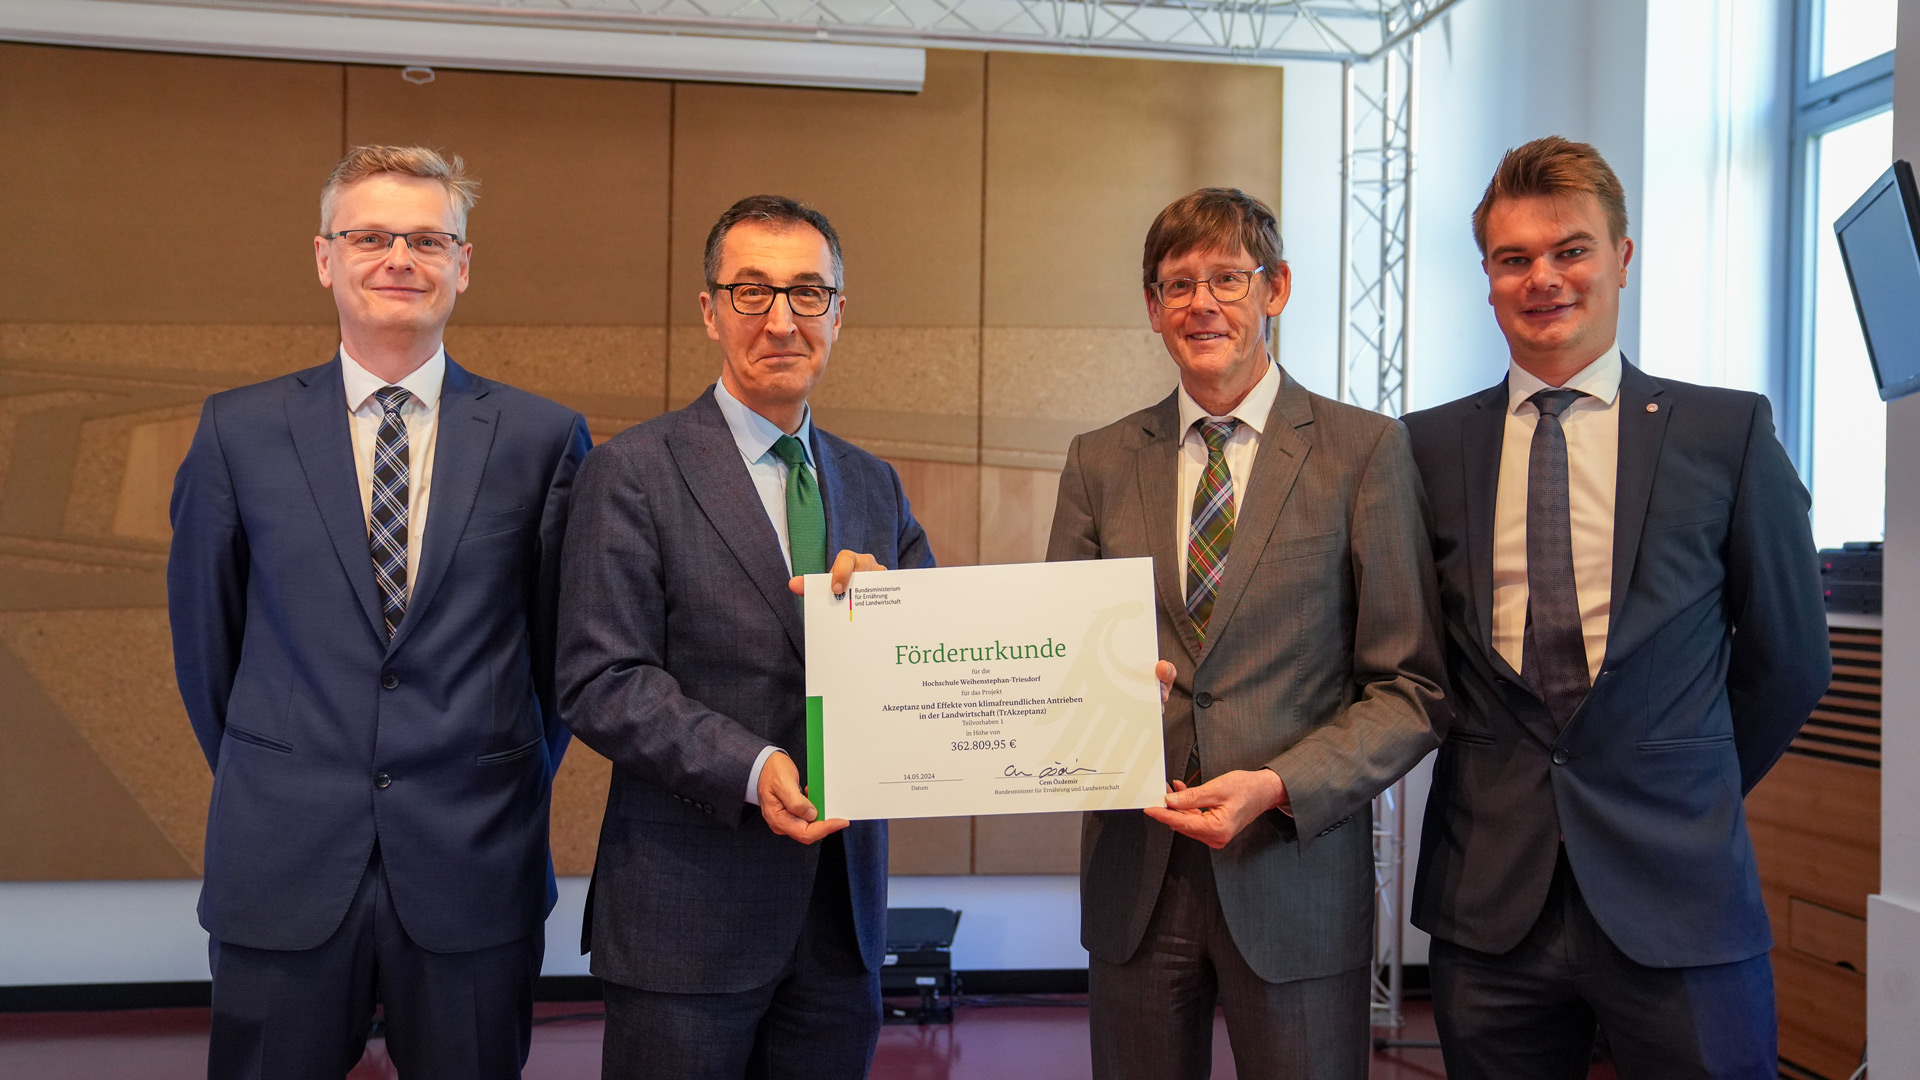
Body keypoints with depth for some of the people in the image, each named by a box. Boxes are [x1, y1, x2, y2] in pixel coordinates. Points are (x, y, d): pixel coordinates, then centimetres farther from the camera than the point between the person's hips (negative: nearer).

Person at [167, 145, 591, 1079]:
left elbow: (562, 638, 6)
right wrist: (267, 784, 12)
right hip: (282, 874, 1)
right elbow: (203, 635, 10)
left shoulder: (543, 438, -1)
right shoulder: (238, 432, 2)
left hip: (474, 871, 0)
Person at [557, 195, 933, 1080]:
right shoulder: (634, 473, -5)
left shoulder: (872, 484, 12)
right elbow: (600, 683, -11)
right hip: (688, 914, -5)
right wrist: (750, 769, -23)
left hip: (840, 907, 5)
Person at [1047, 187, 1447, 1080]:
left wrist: (1277, 786, -16)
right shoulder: (1099, 463, 9)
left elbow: (1410, 687, -3)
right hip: (1134, 881, 3)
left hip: (1297, 879, -2)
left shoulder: (1364, 450, -1)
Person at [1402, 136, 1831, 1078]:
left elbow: (1788, 659, 7)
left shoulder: (1729, 433, 0)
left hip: (1676, 897, -1)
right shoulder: (1429, 446, 3)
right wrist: (1502, 785, 5)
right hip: (1490, 896, 1)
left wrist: (1691, 796, 11)